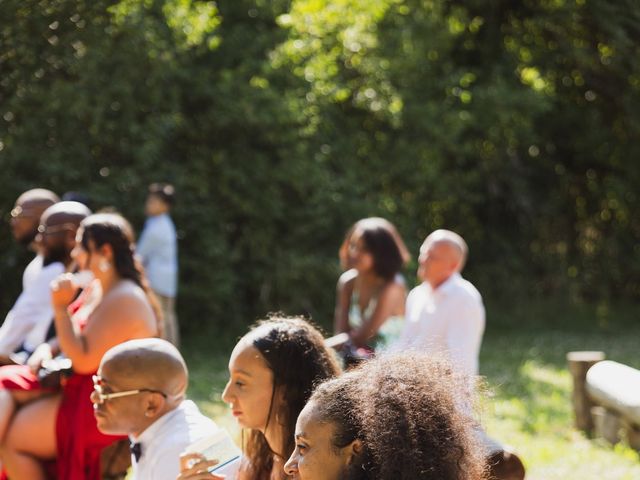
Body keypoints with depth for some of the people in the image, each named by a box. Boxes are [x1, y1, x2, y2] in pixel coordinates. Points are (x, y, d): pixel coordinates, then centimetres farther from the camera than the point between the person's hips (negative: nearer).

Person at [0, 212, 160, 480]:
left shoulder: (124, 300, -21)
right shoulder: (96, 289, 9)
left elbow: (84, 360, -25)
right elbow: (76, 339, 19)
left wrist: (60, 307, -22)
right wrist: (47, 350, -2)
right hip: (80, 388, 10)